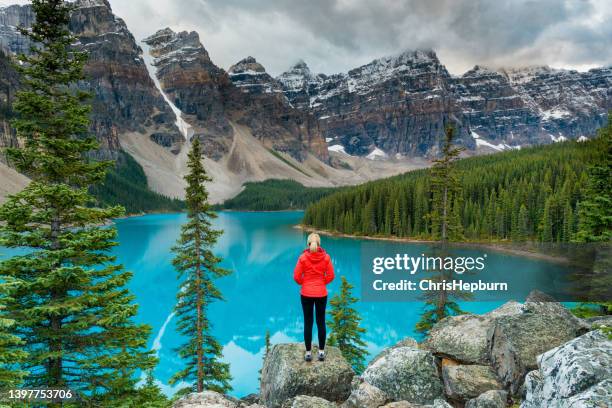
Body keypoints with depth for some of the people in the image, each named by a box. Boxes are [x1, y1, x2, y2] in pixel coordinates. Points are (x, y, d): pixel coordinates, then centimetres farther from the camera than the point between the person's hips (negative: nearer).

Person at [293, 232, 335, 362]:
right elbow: (330, 276, -3)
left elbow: (297, 277, -9)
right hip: (321, 294, 1)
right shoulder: (326, 257, -6)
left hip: (306, 294, -1)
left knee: (308, 323, 7)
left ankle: (308, 352, 13)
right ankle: (321, 352, 18)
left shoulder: (303, 257, -10)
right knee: (321, 322, 11)